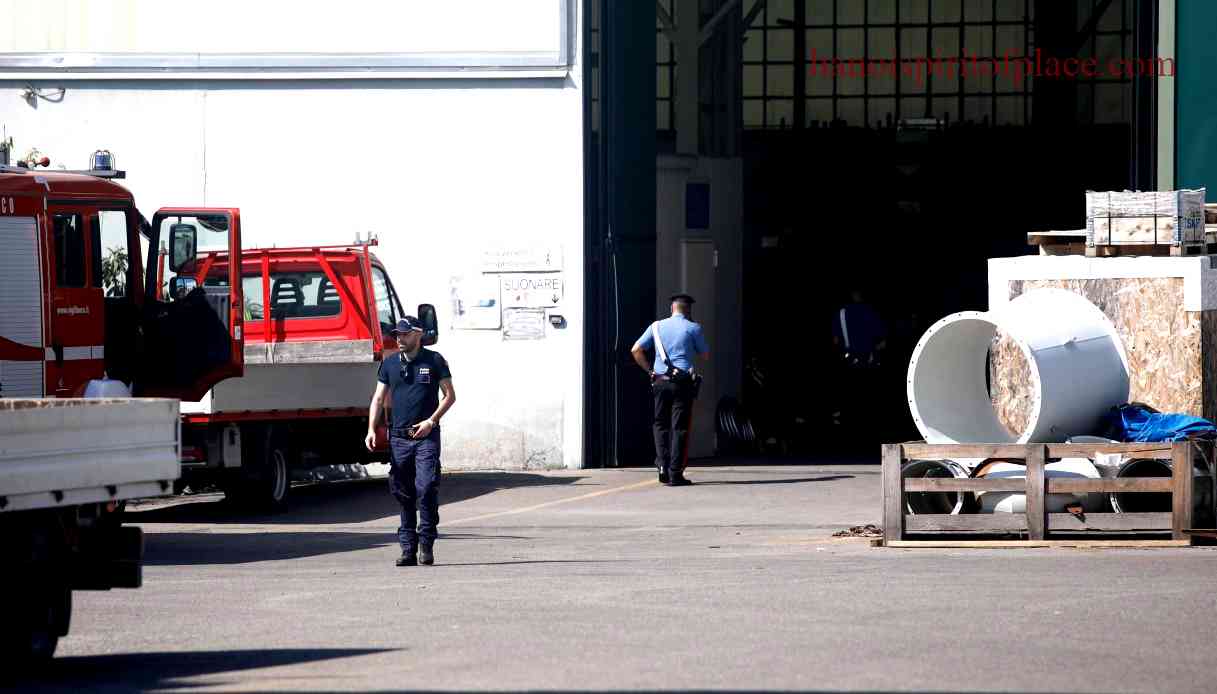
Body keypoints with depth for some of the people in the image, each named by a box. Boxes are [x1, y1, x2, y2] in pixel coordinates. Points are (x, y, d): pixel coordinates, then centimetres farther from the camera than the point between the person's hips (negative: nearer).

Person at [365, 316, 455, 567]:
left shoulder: (433, 361, 3)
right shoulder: (390, 364, 12)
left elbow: (449, 395, 4)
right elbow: (378, 398, 12)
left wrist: (432, 420, -9)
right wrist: (372, 429, -2)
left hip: (426, 436, -4)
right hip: (399, 437, 4)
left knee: (426, 488, -14)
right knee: (403, 494, 4)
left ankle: (426, 545, -6)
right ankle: (408, 549, 8)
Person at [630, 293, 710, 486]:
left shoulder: (657, 326, 9)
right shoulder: (693, 328, 1)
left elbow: (636, 350, 6)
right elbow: (705, 355, 10)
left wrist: (649, 370, 11)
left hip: (660, 381, 2)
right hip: (683, 382, -2)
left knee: (660, 424, 14)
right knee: (679, 427, -1)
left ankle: (663, 465, -2)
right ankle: (675, 473, -4)